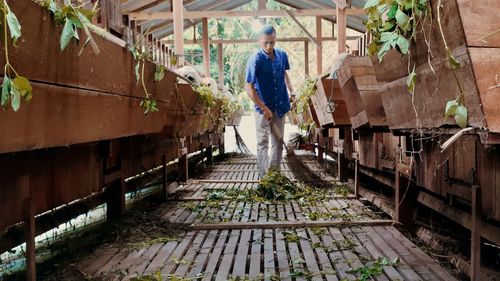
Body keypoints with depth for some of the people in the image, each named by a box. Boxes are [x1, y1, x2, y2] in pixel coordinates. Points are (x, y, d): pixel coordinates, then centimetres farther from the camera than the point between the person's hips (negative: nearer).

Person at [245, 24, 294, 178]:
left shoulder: (282, 55, -2)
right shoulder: (255, 60, -19)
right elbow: (249, 87, -19)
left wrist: (291, 91, 3)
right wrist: (264, 108, -20)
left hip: (280, 106, 5)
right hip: (263, 108, -5)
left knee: (278, 140, 14)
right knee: (263, 142, 2)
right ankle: (264, 176, 10)